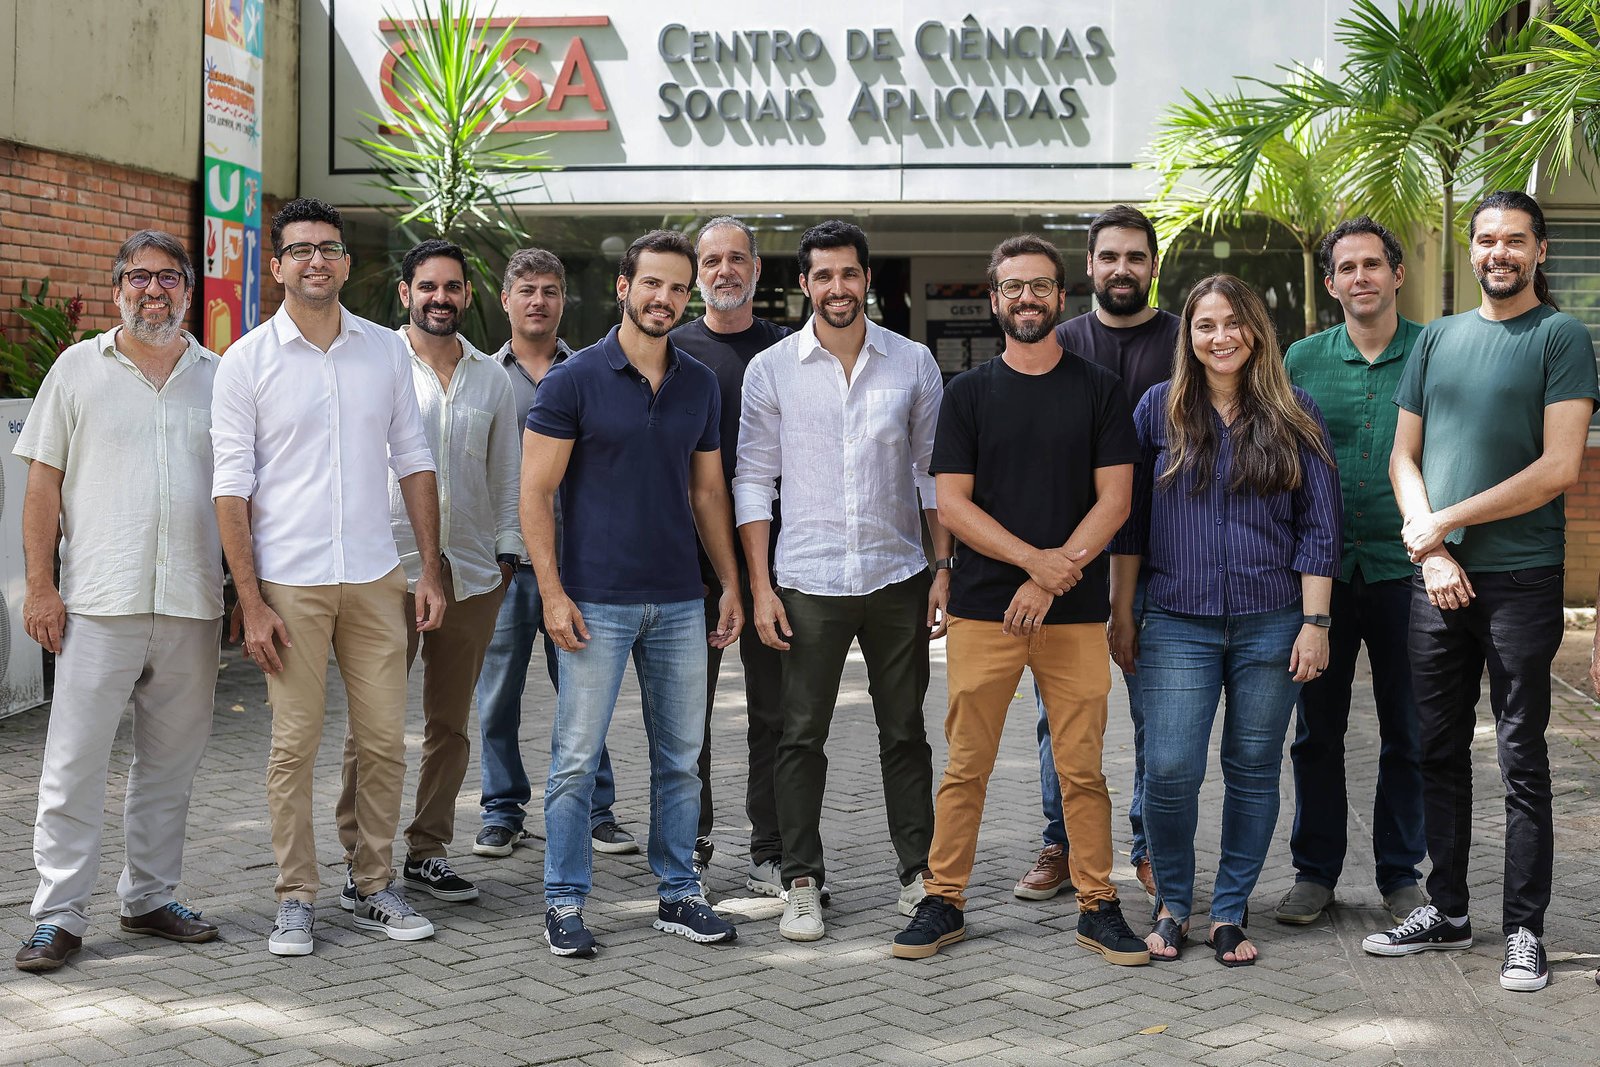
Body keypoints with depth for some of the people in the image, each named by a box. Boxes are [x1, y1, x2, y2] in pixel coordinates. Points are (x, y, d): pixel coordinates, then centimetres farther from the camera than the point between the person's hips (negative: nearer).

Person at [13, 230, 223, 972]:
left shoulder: (218, 377, 12)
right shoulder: (78, 369, 5)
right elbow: (44, 485, 3)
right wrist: (40, 586, -5)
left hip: (192, 604, 3)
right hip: (99, 602, -3)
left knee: (171, 760, 10)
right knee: (75, 760, -3)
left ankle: (151, 897, 22)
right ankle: (59, 914, 3)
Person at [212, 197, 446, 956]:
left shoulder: (386, 351, 7)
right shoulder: (247, 362, -2)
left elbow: (414, 463, 12)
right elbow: (232, 488, -3)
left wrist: (430, 571, 7)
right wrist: (250, 602, -9)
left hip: (375, 578, 3)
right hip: (289, 584, -3)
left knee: (384, 742, 6)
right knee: (294, 745, 1)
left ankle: (374, 887, 19)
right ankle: (295, 899, 12)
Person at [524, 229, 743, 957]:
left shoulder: (699, 385, 9)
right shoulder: (574, 381, -6)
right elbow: (535, 493, -7)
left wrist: (731, 584, 10)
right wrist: (553, 593, -14)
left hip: (679, 602, 5)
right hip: (597, 602, -5)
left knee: (680, 756, 10)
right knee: (577, 758, 0)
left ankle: (678, 895, 22)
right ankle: (564, 903, 12)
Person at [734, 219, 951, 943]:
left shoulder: (913, 363, 4)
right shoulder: (771, 369, 1)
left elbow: (934, 470, 8)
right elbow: (753, 480, 2)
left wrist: (944, 568, 2)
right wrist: (760, 585, -4)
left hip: (898, 577, 1)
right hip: (808, 582, -1)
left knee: (905, 733, 9)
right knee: (801, 737, 3)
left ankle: (919, 871, 20)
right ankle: (802, 882, 13)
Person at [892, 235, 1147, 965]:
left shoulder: (1099, 390, 7)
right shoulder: (968, 394, 7)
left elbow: (1114, 499, 0)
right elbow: (951, 502, 0)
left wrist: (1048, 582, -10)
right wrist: (1033, 557, -13)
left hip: (1074, 610, 0)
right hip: (982, 609, 0)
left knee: (1082, 768, 3)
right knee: (966, 767, 3)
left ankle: (1097, 906, 13)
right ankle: (943, 903, 13)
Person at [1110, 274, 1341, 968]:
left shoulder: (1294, 416, 4)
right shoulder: (1159, 409, 4)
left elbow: (1319, 524, 3)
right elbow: (1129, 519, 6)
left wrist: (1315, 622, -3)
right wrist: (1121, 615, 4)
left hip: (1270, 623, 1)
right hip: (1178, 620, 0)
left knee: (1253, 770, 6)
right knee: (1170, 769, -8)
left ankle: (1230, 911, 19)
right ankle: (1171, 904, 13)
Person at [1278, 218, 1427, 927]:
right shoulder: (1302, 359, 6)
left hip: (1403, 568, -1)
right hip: (1320, 569, 1)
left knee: (1407, 732, 7)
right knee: (1317, 729, 8)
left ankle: (1401, 874, 21)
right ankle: (1315, 870, 21)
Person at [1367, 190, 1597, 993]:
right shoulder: (1437, 339, 12)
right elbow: (1403, 457, 11)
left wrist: (1444, 521, -10)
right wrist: (1432, 550, -4)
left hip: (1521, 576, -5)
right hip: (1437, 577, 5)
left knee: (1521, 759, 1)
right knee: (1440, 750, 11)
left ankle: (1524, 930, 9)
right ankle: (1446, 911, 22)